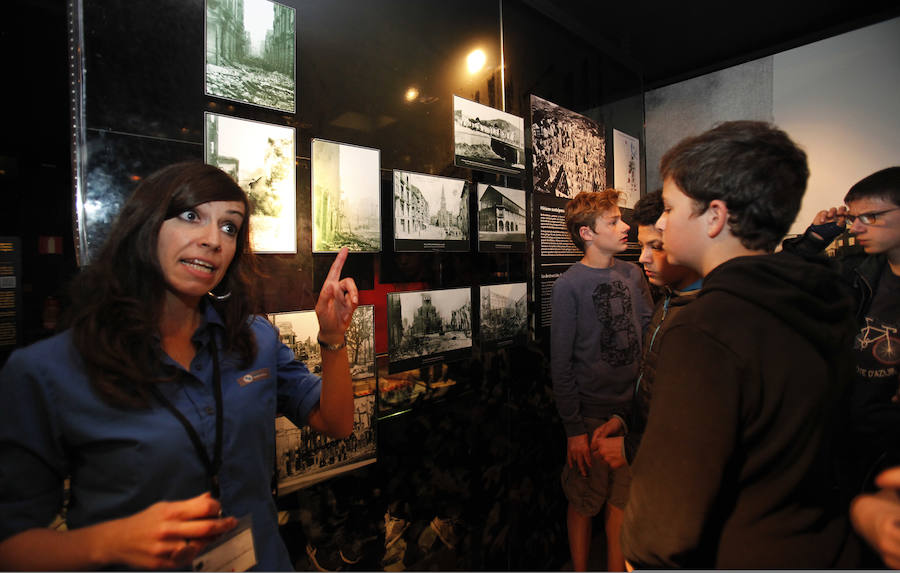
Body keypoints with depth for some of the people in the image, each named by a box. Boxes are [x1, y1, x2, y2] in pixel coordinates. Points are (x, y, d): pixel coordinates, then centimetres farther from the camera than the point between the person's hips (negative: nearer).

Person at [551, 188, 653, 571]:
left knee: (621, 501, 17)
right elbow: (561, 363, -12)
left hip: (633, 409, 5)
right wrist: (574, 428, -12)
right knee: (584, 504, 12)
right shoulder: (569, 285, -12)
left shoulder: (632, 273, 4)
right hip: (591, 415, -4)